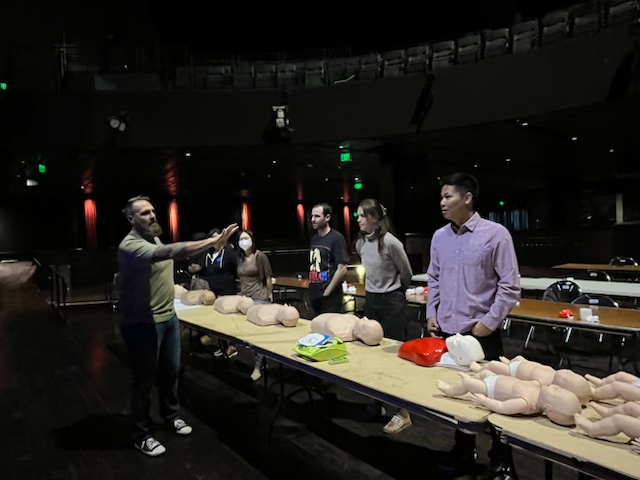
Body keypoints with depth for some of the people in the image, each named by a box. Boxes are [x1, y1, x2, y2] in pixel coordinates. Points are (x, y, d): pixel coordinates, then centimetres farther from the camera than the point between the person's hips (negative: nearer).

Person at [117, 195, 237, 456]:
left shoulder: (154, 238, 7)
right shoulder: (130, 245, -25)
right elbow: (170, 252, -41)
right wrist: (211, 242, -47)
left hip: (168, 317, 9)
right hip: (144, 323, -9)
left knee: (171, 371, 20)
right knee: (145, 378, 5)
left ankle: (171, 416, 41)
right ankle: (142, 435, 22)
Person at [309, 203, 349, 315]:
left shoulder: (336, 238, -11)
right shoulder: (314, 238, 11)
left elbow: (342, 269, -15)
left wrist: (327, 292, -13)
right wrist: (310, 285, 8)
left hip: (330, 297, -7)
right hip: (314, 295, 7)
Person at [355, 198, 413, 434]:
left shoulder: (390, 242, -18)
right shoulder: (360, 244, 4)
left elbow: (406, 274, -6)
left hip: (391, 302, -7)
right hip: (371, 300, 7)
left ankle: (403, 414, 7)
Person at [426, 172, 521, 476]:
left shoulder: (495, 234, -10)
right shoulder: (439, 237, 5)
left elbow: (510, 286, -9)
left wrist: (489, 321, -13)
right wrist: (431, 314, 7)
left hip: (481, 333, -5)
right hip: (445, 331, 5)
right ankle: (464, 451, 35)